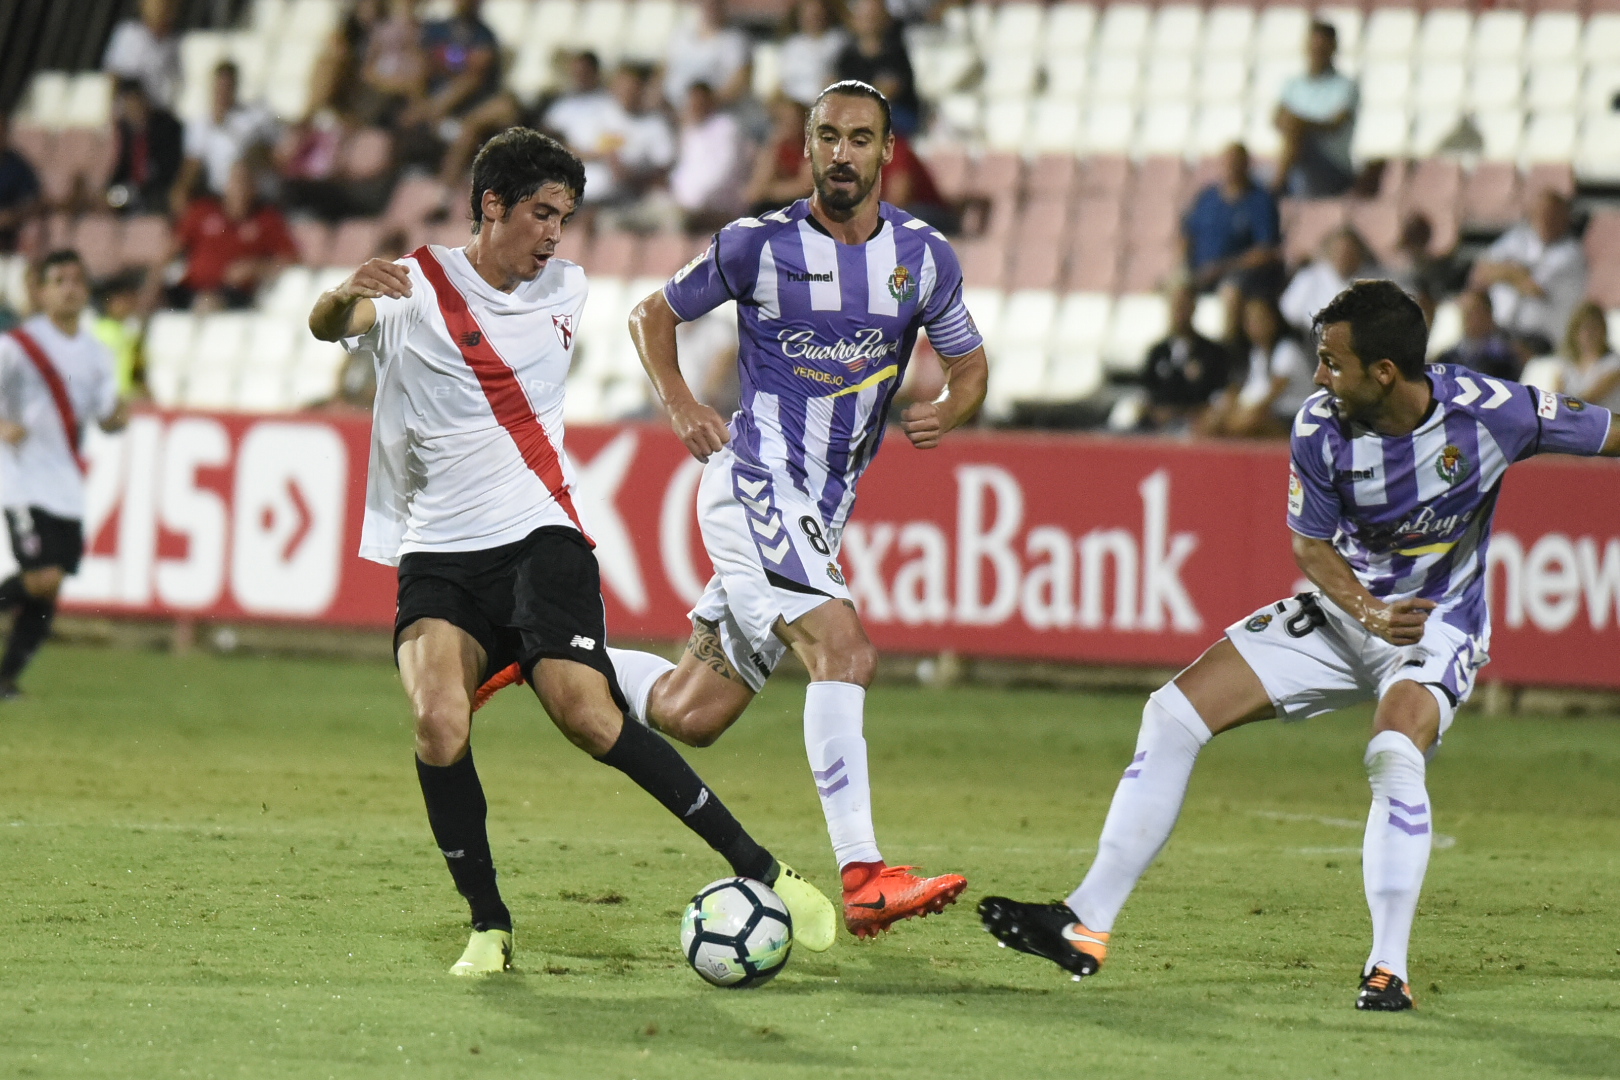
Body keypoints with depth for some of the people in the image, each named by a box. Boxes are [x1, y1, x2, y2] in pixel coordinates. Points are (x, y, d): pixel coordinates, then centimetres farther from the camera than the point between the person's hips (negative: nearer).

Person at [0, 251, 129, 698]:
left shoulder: (95, 353, 12)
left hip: (67, 486, 6)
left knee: (48, 589, 4)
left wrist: (119, 415, -3)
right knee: (44, 578, -20)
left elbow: (107, 418, 20)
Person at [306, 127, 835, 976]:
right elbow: (326, 327, -25)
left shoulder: (565, 290, 10)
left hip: (540, 539, 1)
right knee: (439, 725, -25)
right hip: (438, 555, -1)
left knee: (589, 717, -20)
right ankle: (488, 925, -9)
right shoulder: (416, 289, -4)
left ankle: (760, 871, -12)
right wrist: (346, 295, -45)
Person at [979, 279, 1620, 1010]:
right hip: (1343, 611, 4)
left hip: (1438, 627, -4)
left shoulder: (1489, 412, -25)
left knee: (1395, 755, -34)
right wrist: (1369, 611, -22)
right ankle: (1087, 925, -2)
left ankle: (1389, 970, -20)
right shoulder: (1321, 427, -16)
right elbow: (1311, 546, -4)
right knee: (1175, 713, -7)